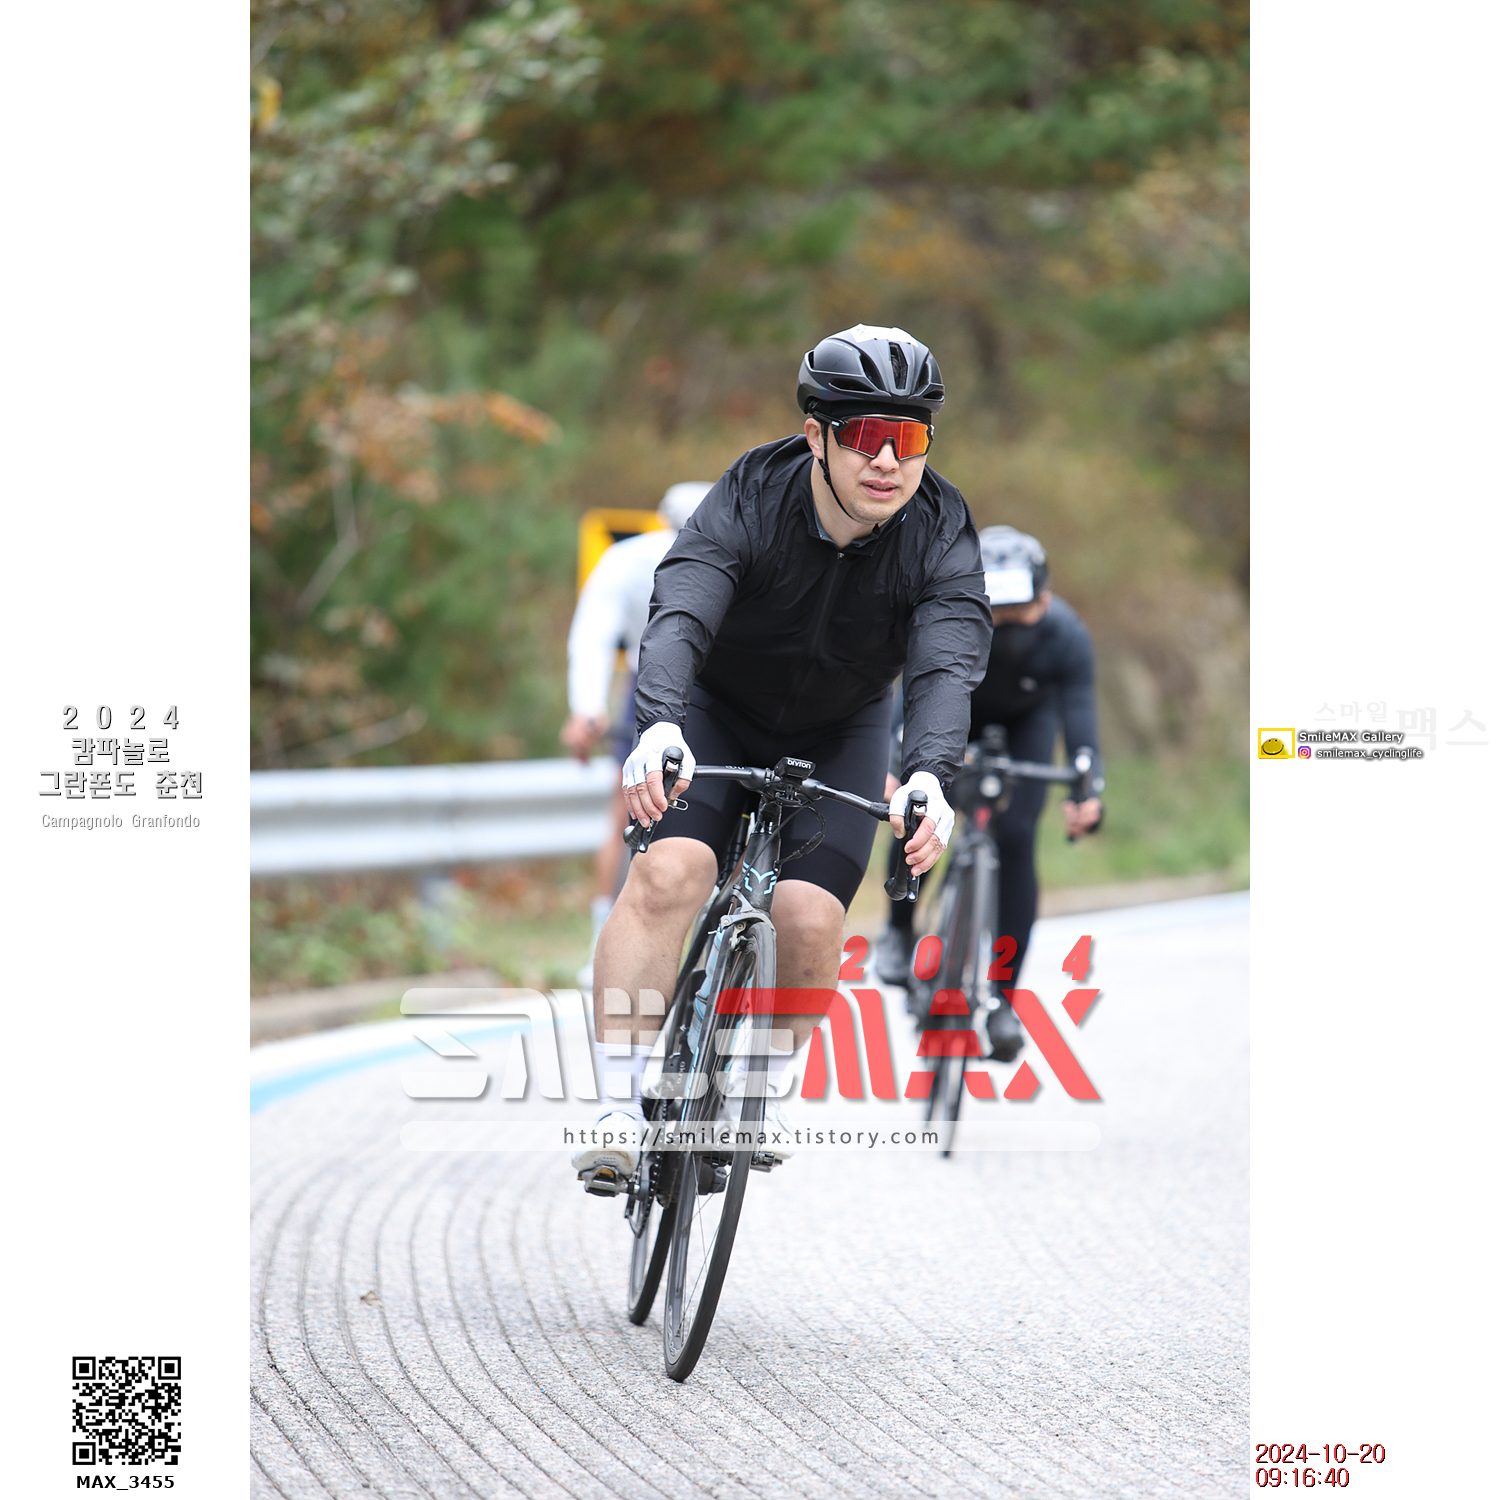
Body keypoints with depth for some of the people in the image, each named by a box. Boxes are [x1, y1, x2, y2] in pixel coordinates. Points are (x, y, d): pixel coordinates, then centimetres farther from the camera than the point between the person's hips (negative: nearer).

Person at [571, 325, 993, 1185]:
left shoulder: (942, 534, -23)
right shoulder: (750, 500, -27)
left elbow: (949, 667, -37)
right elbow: (679, 617, -41)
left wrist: (930, 777, -57)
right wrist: (659, 727, -62)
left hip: (840, 733, 1)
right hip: (717, 713, -1)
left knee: (809, 920, -18)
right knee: (668, 874, -25)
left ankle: (766, 1090, 9)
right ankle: (622, 1112, -21)